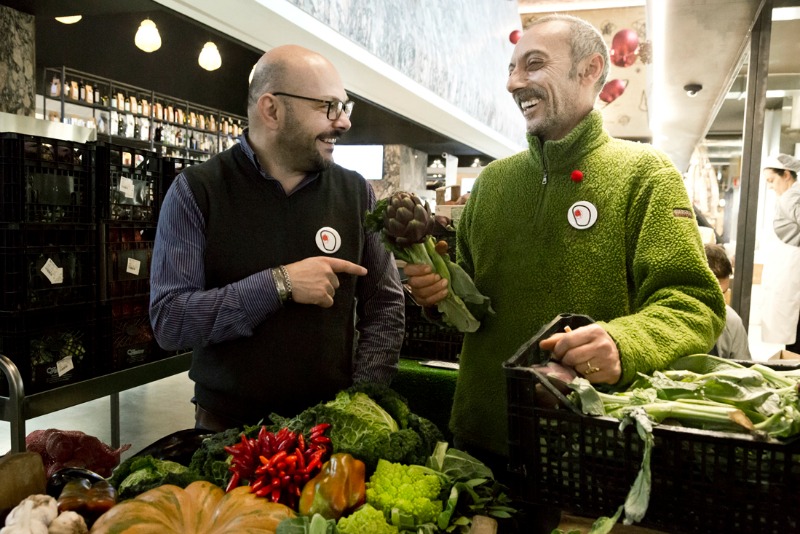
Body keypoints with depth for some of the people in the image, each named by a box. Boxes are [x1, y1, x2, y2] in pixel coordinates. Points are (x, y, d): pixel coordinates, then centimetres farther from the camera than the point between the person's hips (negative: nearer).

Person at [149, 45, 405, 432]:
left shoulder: (356, 192, -2)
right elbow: (169, 321, -14)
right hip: (229, 428, -2)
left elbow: (384, 305, 0)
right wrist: (279, 284, -23)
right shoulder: (196, 191, -9)